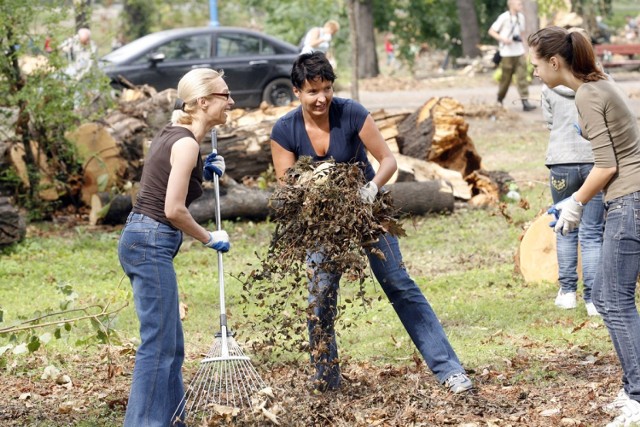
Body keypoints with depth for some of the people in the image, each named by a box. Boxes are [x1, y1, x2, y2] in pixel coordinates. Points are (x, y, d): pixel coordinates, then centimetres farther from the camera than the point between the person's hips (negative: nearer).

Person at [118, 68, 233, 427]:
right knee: (159, 345, -10)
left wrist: (205, 173, 12)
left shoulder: (175, 135, 14)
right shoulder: (186, 143, -14)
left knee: (171, 345, 12)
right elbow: (174, 210, -17)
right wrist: (210, 238, -3)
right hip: (151, 243, -10)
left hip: (144, 239, 10)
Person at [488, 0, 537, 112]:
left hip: (519, 52, 4)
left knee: (522, 77, -7)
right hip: (507, 53, -4)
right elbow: (491, 31, -5)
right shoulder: (504, 17, -8)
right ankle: (499, 100, 24)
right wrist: (502, 39, -19)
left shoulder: (520, 17, 8)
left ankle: (525, 102, -13)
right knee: (506, 79, 4)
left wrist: (524, 49, 14)